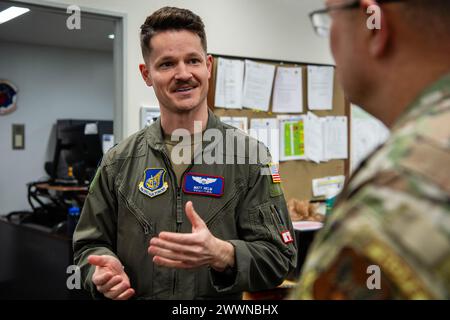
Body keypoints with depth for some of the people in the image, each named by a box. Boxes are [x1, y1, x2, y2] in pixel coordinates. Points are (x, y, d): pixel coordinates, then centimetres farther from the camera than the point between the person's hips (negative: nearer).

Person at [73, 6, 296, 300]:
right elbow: (91, 243, 3)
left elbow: (279, 257, -14)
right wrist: (103, 274, -18)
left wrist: (221, 255, -31)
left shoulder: (249, 156, -13)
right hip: (132, 293, 2)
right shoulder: (119, 163, -5)